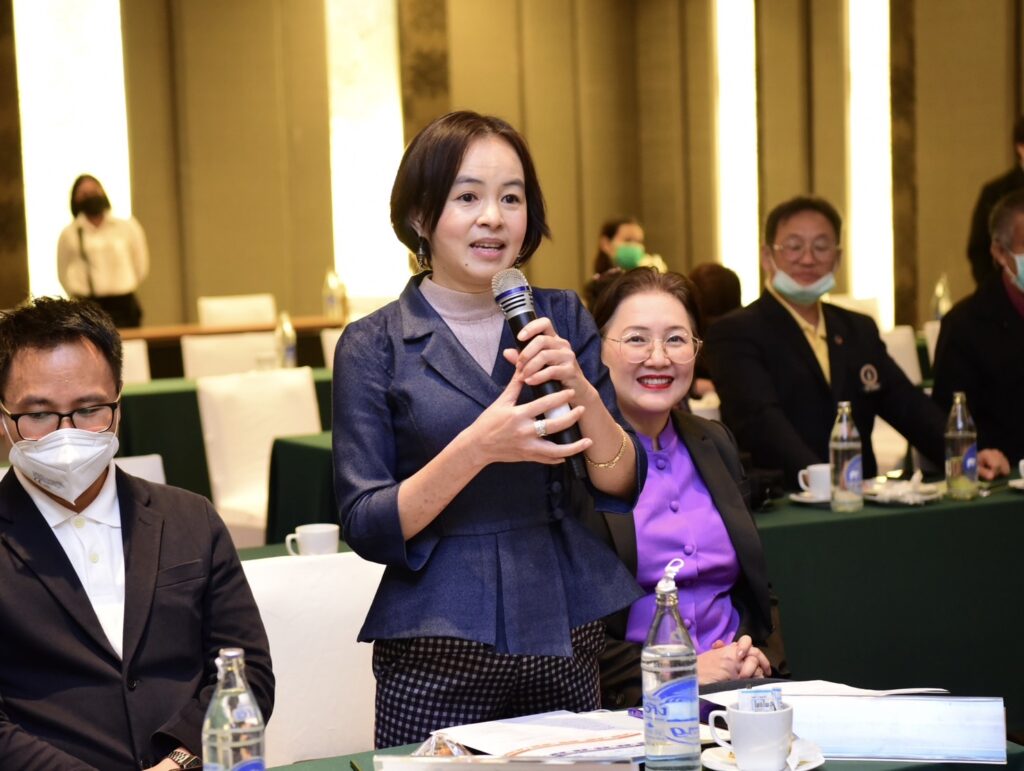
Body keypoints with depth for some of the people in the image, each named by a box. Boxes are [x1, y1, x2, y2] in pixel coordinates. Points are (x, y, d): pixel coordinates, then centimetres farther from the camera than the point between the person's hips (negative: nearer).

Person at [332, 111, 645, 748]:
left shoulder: (562, 318, 5)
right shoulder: (374, 347, -4)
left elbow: (624, 486, 2)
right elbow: (367, 527, -9)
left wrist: (580, 390, -16)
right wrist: (478, 445, -22)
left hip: (568, 640, 3)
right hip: (441, 652, -3)